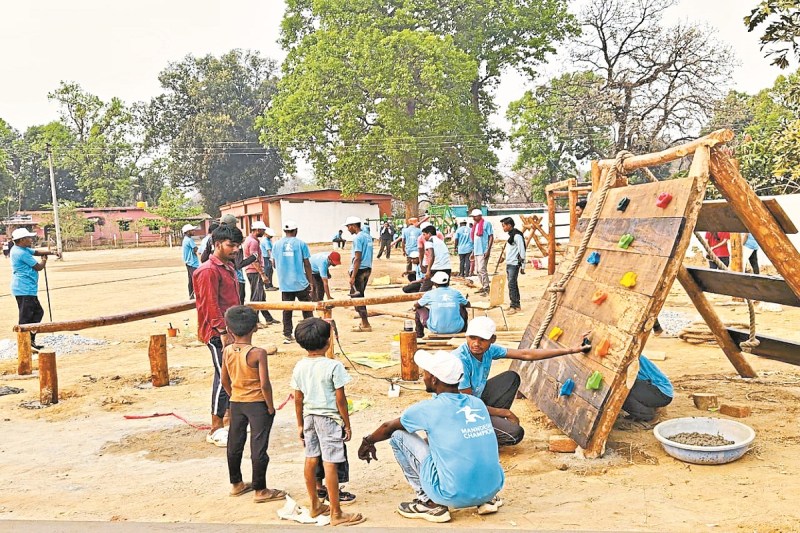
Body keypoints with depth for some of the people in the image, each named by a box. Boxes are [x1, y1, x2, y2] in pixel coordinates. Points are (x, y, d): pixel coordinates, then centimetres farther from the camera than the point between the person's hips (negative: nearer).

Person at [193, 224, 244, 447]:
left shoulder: (228, 267, 15)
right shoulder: (208, 271, -15)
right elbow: (211, 305, -19)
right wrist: (223, 332, -21)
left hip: (232, 330, 9)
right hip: (218, 333, -9)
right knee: (224, 377, -6)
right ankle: (216, 430, 1)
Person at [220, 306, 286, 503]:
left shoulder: (227, 351, -3)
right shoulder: (258, 353, -19)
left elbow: (225, 381, 6)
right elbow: (264, 384, -20)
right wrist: (271, 406, -8)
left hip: (236, 403, 6)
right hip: (257, 404, -5)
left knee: (234, 444, 18)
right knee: (258, 447, 3)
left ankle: (236, 484, 34)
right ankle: (260, 490, 12)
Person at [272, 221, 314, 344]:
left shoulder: (277, 245, 4)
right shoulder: (301, 244, -5)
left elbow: (274, 264, 11)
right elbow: (307, 265, -3)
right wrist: (311, 282, 4)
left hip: (285, 284, 3)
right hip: (301, 283, -3)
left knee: (287, 310, 8)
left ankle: (287, 335, 8)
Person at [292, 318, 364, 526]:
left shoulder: (299, 367, 0)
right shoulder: (333, 366, -17)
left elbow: (298, 399, 6)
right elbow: (340, 399, -14)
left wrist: (300, 424, 16)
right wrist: (347, 424, -3)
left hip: (309, 417, 7)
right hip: (329, 418, -6)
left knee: (311, 460, 16)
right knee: (330, 464, -3)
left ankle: (315, 505, 31)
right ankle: (336, 514, 5)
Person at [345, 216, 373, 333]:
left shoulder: (358, 238, -15)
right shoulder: (368, 236, 13)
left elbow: (357, 258, -19)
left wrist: (353, 276, -19)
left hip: (360, 269, -9)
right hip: (368, 269, 9)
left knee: (356, 297, -2)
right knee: (360, 296, 17)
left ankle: (365, 325, -1)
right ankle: (364, 322, 22)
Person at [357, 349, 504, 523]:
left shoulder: (428, 409, -7)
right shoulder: (478, 403, 7)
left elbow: (387, 427, 12)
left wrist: (367, 441, 33)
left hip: (455, 496, -6)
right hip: (494, 488, 6)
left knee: (399, 435, 6)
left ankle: (431, 504, 9)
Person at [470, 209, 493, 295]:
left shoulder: (486, 223, -6)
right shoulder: (476, 225, 18)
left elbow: (491, 237, -10)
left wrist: (488, 250, -17)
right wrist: (473, 252, 20)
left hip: (483, 251, -9)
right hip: (476, 251, 9)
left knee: (482, 270, -12)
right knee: (477, 271, 10)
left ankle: (486, 289, -8)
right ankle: (483, 287, 18)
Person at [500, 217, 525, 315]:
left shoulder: (517, 235, -13)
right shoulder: (510, 235, 16)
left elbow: (522, 251, -15)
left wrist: (522, 265, -16)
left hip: (514, 264, -9)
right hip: (509, 264, 9)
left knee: (512, 285, -11)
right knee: (513, 285, 11)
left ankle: (514, 306, -10)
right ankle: (516, 304, 17)